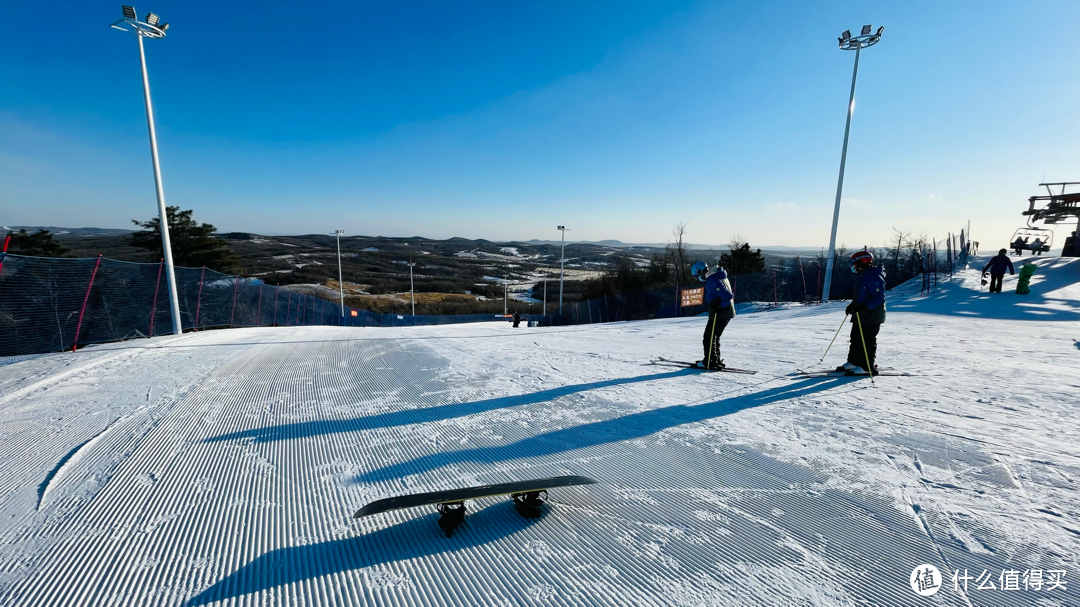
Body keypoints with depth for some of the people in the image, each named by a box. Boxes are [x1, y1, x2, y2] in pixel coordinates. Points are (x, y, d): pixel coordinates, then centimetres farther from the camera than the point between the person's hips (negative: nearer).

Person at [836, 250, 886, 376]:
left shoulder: (874, 277, -18)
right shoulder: (862, 275, 14)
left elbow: (879, 298, -25)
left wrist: (863, 306, -35)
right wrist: (852, 305, 18)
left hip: (871, 317, -10)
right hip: (860, 316, 10)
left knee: (867, 342, -4)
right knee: (856, 339, 15)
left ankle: (867, 367, 2)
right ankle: (853, 362, 23)